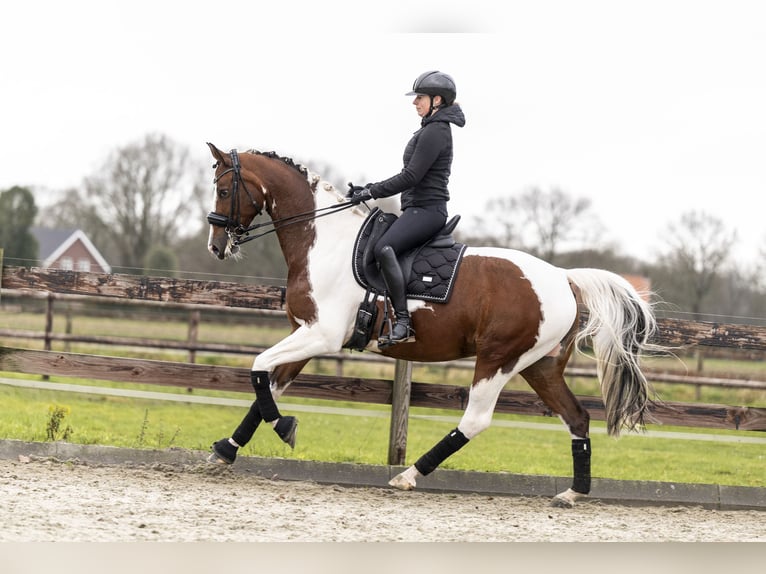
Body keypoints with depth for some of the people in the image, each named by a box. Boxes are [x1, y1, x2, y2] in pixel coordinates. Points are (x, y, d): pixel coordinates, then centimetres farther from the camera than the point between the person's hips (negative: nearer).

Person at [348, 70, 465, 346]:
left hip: (426, 209, -12)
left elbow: (411, 177, -19)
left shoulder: (434, 132, -13)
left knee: (383, 249, -33)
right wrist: (370, 190, 15)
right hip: (419, 209, 12)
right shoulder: (433, 129, 20)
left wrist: (371, 192, -15)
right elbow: (410, 176, 22)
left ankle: (403, 323, -36)